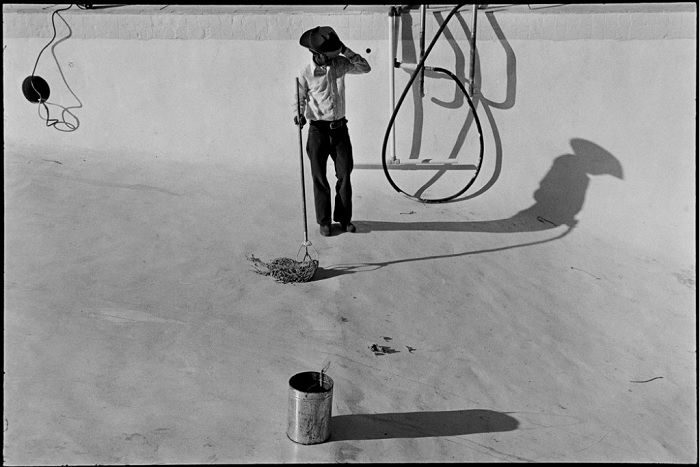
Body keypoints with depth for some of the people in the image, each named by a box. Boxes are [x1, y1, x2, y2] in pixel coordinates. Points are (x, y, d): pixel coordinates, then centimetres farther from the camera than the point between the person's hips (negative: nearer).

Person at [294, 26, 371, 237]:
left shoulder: (339, 64, 1)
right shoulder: (306, 73, -7)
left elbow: (365, 68, 0)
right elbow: (299, 99, 4)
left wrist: (345, 51, -9)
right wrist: (299, 116, -15)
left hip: (340, 127, 3)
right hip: (318, 130, -3)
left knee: (345, 174, 4)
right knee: (320, 178, 3)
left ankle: (344, 218, 16)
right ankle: (324, 221, 14)